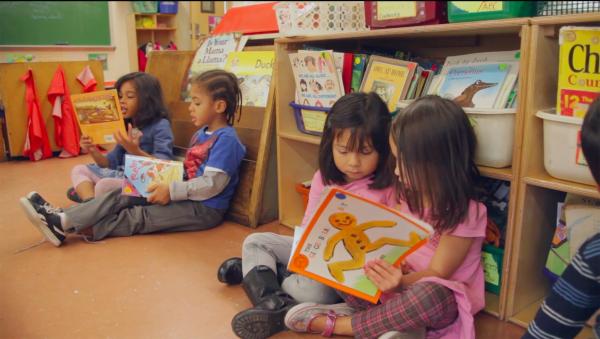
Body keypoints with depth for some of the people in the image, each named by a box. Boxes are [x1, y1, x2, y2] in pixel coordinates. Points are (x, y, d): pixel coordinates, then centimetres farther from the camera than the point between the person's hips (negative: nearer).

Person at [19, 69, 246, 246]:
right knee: (120, 196, -3)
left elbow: (212, 184, -24)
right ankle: (62, 219, -8)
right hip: (184, 198, 9)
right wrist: (165, 181, 4)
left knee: (139, 218, -16)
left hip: (205, 208, -9)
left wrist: (171, 191, -22)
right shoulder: (201, 133, 15)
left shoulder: (226, 139, -17)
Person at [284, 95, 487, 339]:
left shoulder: (464, 212, -19)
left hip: (442, 298, -5)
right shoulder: (410, 195, 1)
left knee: (431, 294, -40)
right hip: (403, 284, 6)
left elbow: (437, 273, -18)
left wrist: (402, 282, -37)